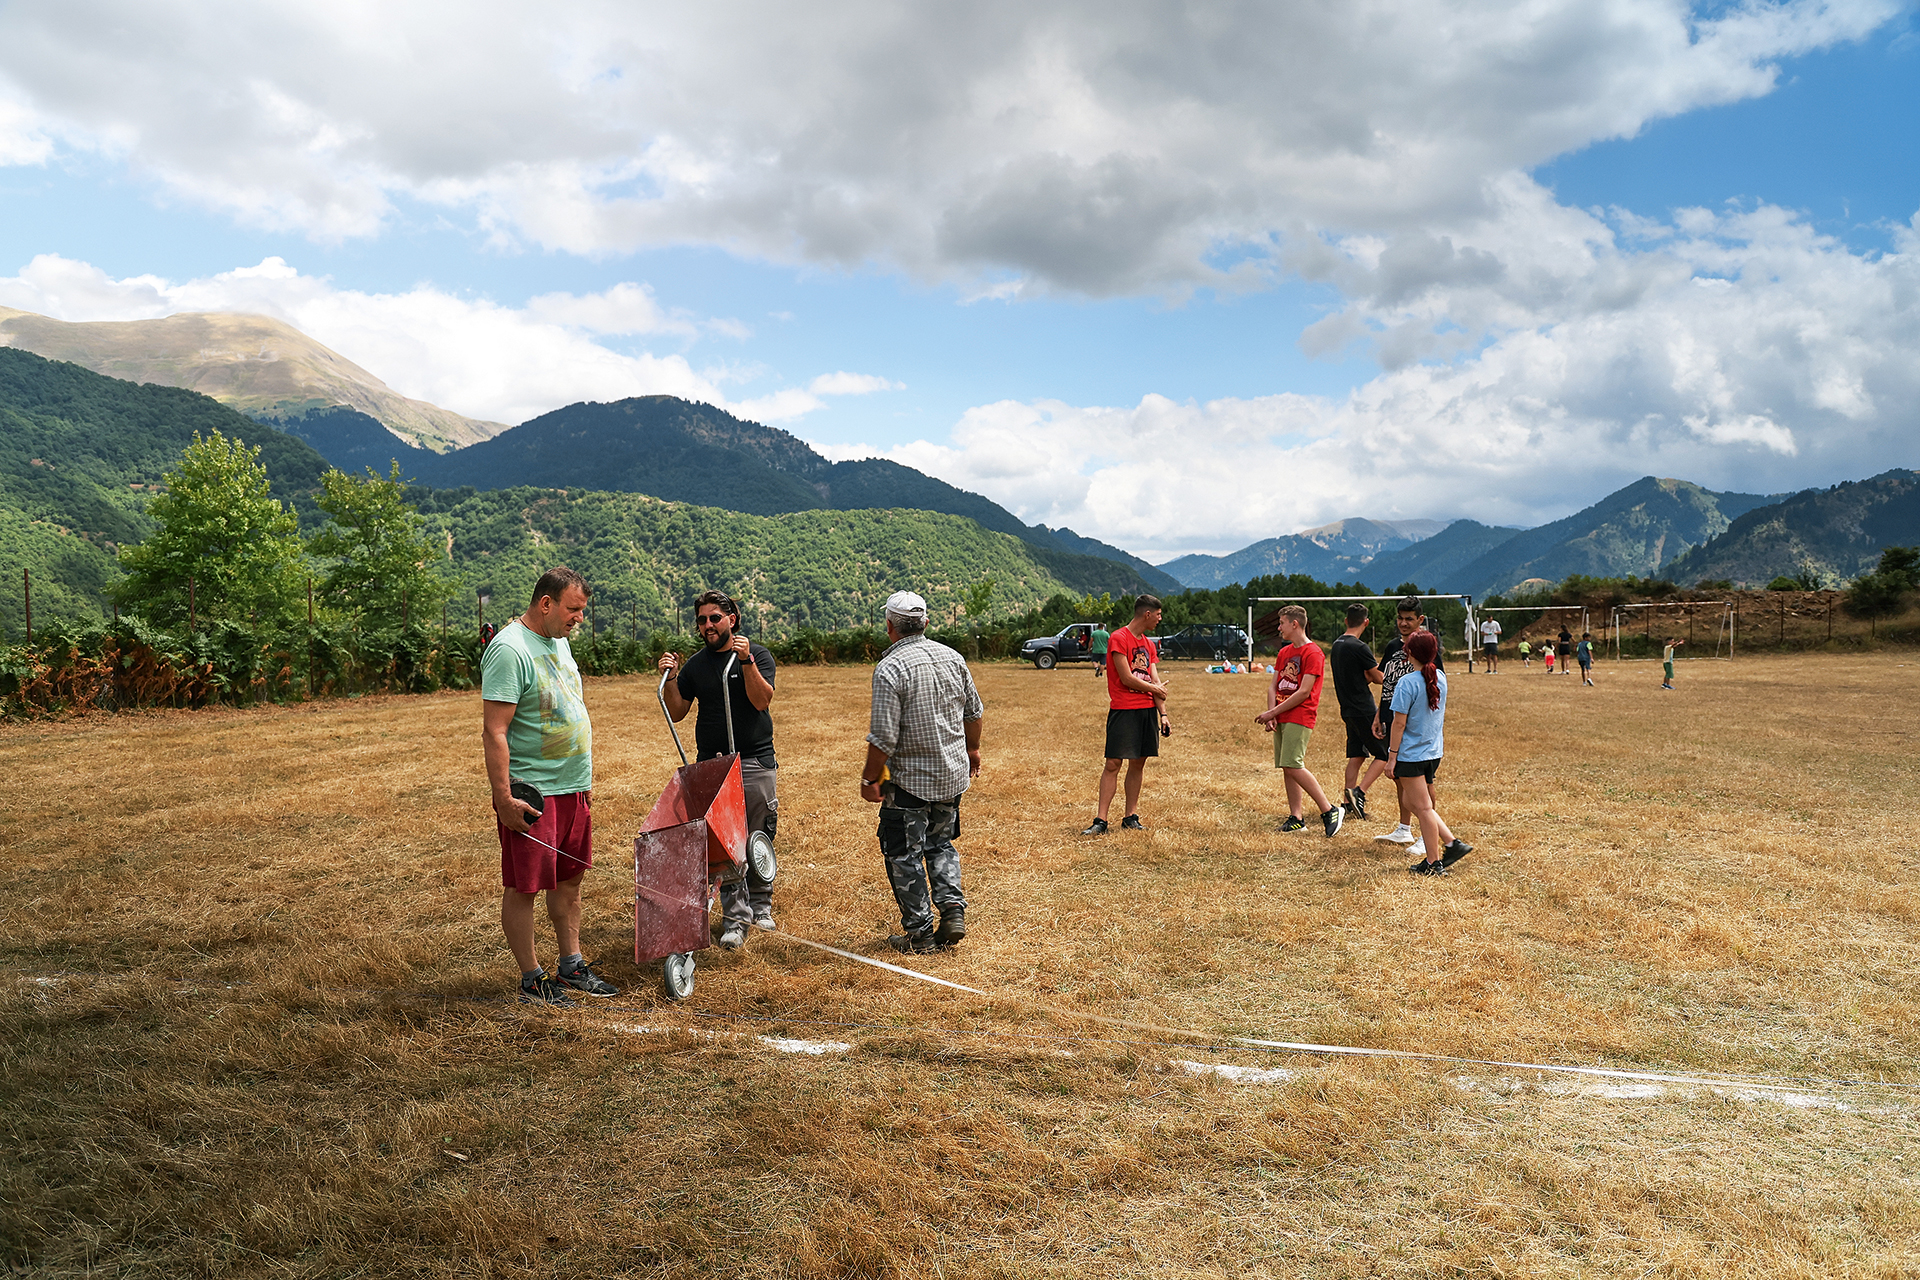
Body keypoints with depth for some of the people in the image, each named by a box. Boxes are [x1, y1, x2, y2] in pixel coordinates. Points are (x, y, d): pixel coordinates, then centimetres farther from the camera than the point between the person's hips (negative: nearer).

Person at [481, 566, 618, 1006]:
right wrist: (503, 797, -23)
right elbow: (494, 732, -20)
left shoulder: (559, 643, 12)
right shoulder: (509, 650, -17)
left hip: (572, 787, 9)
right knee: (523, 888, 2)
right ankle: (532, 982, 11)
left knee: (570, 879, 16)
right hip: (531, 793, -9)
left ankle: (571, 967, 27)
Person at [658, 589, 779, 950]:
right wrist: (670, 678, -2)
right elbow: (676, 712, 12)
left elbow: (762, 700, -12)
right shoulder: (694, 666, 11)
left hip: (757, 762, -2)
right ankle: (734, 918, 1)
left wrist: (746, 661, -21)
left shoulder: (757, 654, 2)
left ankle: (760, 905, 24)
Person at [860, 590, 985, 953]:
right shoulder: (953, 658, 2)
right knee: (940, 844, 22)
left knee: (905, 855, 6)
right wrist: (972, 749, 29)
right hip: (953, 774, 6)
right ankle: (953, 909, 7)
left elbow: (884, 737, -21)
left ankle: (919, 933, 12)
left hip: (909, 779, -6)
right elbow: (974, 712, 13)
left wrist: (869, 779, -9)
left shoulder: (890, 669, -18)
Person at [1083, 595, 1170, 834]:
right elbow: (1127, 678, -13)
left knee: (1138, 763, 7)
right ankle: (1100, 821, -6)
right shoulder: (1119, 639, -9)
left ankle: (1130, 818, 14)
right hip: (1123, 711, -7)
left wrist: (1163, 714, 4)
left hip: (1148, 710, 7)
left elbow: (1156, 681, 12)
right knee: (1113, 763, -8)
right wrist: (1155, 689, 0)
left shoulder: (1149, 644, 15)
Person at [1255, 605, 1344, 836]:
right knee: (1287, 768, 6)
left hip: (1299, 718, -8)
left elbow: (1304, 692, -15)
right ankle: (1296, 819, 10)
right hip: (1281, 719, 8)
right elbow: (1273, 687, 14)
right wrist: (1271, 716, -2)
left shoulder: (1313, 653, -10)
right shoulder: (1283, 652, 17)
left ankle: (1330, 811, -10)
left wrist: (1273, 712, -13)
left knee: (1293, 766, -17)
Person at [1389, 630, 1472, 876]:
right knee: (1412, 802, 19)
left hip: (1411, 755, -7)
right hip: (1434, 753, 7)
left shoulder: (1407, 683, -17)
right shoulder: (1441, 678, 3)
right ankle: (1452, 842, 14)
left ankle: (1434, 863, 10)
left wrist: (1392, 755, -11)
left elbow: (1399, 723, -15)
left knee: (1423, 808, 2)